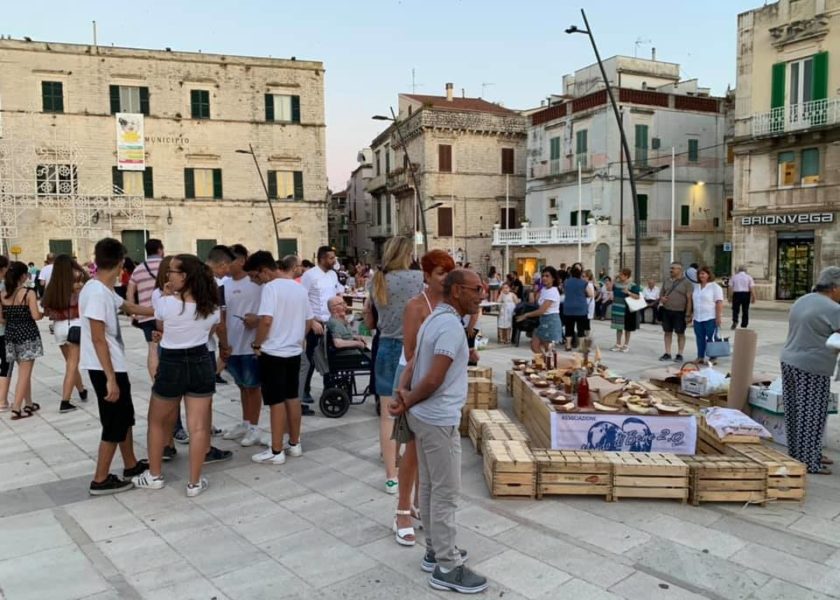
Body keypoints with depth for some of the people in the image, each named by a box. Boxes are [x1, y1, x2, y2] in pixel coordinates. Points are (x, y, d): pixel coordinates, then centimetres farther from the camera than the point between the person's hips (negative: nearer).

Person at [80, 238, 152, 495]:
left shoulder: (105, 290, 7)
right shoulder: (96, 293, -22)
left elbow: (129, 307, 25)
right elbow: (98, 339, -24)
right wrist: (110, 378, -23)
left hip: (115, 366, 10)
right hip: (106, 370, -10)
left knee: (125, 417, 20)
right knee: (115, 424, 0)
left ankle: (131, 465, 33)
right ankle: (100, 480, 11)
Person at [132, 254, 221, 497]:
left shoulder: (165, 303, -14)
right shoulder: (212, 306, -3)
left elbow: (160, 328, 5)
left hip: (171, 365, -3)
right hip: (202, 364, 3)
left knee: (157, 422, 19)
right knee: (198, 427, 6)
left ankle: (154, 475, 31)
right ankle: (194, 482, 13)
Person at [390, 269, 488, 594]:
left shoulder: (434, 319, 11)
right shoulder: (451, 326, -21)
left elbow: (413, 364, 9)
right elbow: (434, 380, -24)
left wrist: (403, 392, -6)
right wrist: (407, 403, -11)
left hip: (425, 416, 10)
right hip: (439, 420, -10)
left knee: (430, 487, 18)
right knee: (446, 493, 0)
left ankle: (436, 550, 31)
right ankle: (447, 567, 11)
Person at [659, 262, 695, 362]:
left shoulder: (687, 283, -6)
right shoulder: (667, 282, 11)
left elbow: (689, 299, -9)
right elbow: (662, 294, 20)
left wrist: (687, 314, -14)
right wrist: (661, 298, -6)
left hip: (679, 312, -5)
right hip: (666, 311, 5)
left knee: (680, 333, 4)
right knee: (667, 332, 9)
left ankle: (679, 354, 12)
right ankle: (667, 353, 16)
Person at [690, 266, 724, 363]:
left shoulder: (715, 287, -6)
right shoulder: (696, 287, 14)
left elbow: (719, 303, -11)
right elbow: (692, 301, 19)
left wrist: (719, 317, -17)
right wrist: (691, 314, 15)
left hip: (710, 318, -6)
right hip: (697, 318, 6)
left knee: (711, 339, -1)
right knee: (700, 338, 10)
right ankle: (700, 357, 17)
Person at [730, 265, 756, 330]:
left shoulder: (734, 276, 3)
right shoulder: (748, 277, 2)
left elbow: (730, 287, 0)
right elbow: (752, 288, -4)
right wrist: (753, 297, 0)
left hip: (736, 293, 0)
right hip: (746, 294, 0)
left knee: (735, 309, 4)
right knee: (745, 310, 8)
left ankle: (735, 321, -19)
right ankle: (744, 325, 13)